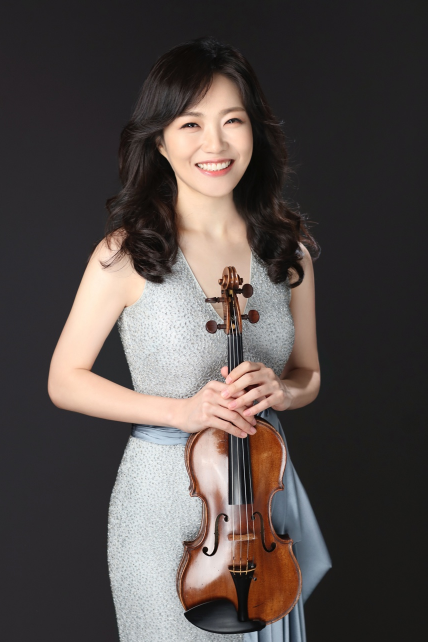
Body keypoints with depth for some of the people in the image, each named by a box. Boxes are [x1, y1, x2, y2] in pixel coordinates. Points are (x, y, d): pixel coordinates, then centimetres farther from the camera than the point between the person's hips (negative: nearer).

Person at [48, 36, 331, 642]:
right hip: (168, 499, -3)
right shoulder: (127, 253, -12)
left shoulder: (287, 249, -1)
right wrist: (180, 410, -18)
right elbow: (65, 380, -6)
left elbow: (308, 376, 10)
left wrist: (278, 390, -13)